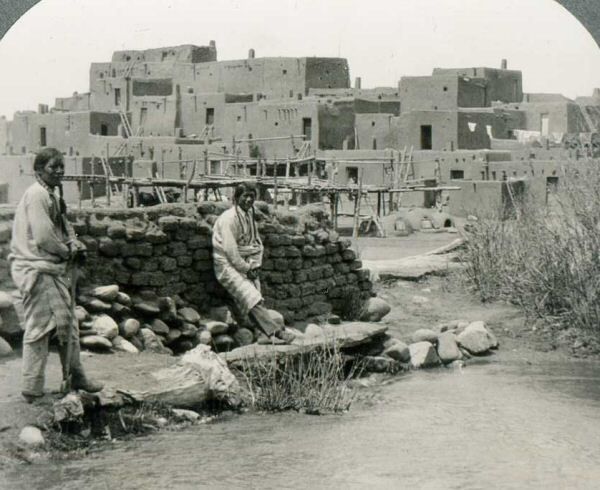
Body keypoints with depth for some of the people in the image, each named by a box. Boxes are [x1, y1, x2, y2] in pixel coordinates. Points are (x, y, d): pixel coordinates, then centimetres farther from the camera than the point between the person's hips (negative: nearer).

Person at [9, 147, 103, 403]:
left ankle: (75, 377, 26)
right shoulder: (36, 195, -18)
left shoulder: (54, 195, 14)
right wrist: (67, 252, -8)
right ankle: (32, 389, 1)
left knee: (67, 322, 16)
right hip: (36, 270, -10)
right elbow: (43, 237, -23)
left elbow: (63, 224, 22)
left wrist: (73, 243, 0)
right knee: (39, 327, -5)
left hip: (52, 269, 10)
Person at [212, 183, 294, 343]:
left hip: (245, 265, 8)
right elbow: (230, 250, -18)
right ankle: (275, 331, -30)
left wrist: (255, 266, 2)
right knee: (252, 298, -21)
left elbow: (257, 243, 16)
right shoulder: (229, 218, -15)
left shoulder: (249, 215, 12)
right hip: (228, 265, -8)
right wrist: (246, 268, -12)